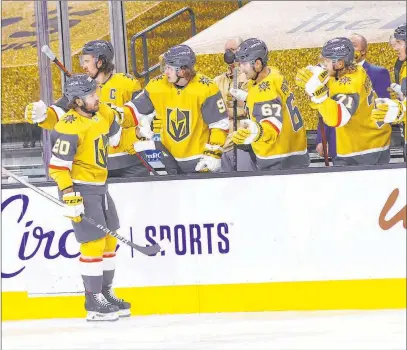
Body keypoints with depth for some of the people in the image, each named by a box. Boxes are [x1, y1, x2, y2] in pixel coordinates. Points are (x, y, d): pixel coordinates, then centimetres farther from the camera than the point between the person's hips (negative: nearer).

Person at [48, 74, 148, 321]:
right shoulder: (70, 128, -22)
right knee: (94, 243, -9)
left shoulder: (104, 113, 3)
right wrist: (69, 195, -27)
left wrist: (140, 134, 1)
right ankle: (94, 303, -1)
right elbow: (58, 166, -22)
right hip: (80, 189, -9)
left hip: (99, 186, 9)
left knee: (109, 240, 15)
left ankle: (106, 293, 27)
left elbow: (118, 139, 18)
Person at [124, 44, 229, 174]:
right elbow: (134, 109, 4)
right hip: (169, 160, 4)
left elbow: (220, 125, -12)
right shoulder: (157, 86, -5)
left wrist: (213, 154, -16)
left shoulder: (206, 89, -16)